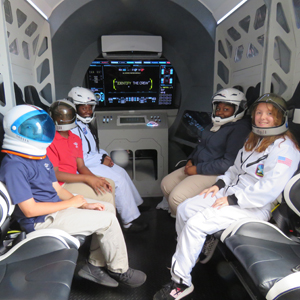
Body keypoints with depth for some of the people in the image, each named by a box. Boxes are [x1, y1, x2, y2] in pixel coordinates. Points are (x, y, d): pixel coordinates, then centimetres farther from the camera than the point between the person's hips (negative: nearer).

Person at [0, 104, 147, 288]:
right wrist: (71, 203, -17)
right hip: (42, 220, -10)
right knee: (108, 220, -15)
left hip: (56, 205, 10)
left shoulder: (40, 156, 9)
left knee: (108, 208, 8)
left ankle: (95, 265, 11)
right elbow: (29, 210, -23)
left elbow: (56, 189, 9)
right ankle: (119, 271, 8)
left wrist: (83, 205, -4)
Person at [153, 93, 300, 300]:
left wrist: (232, 199, -21)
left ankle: (181, 281, -5)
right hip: (232, 191, 9)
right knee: (184, 209, 1)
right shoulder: (254, 140, 14)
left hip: (255, 207, -9)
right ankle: (186, 256, 21)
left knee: (195, 224, -22)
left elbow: (270, 189, -25)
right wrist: (220, 184, 3)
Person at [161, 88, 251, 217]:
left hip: (215, 174, -10)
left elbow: (229, 163, -23)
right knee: (166, 184, 8)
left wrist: (197, 169, -19)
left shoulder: (239, 129, -17)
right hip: (196, 167, 10)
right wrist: (190, 160, 5)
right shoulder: (216, 124, 11)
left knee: (176, 197, -21)